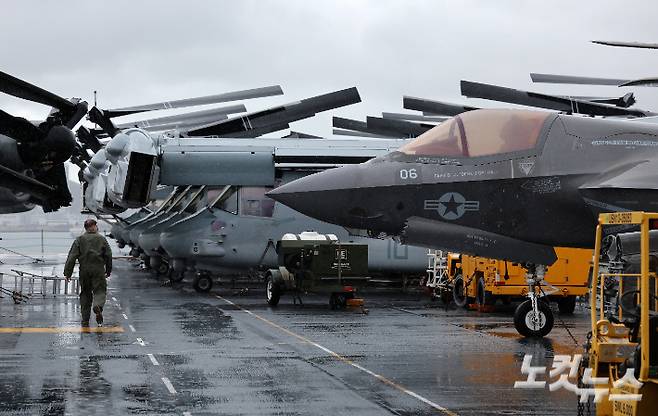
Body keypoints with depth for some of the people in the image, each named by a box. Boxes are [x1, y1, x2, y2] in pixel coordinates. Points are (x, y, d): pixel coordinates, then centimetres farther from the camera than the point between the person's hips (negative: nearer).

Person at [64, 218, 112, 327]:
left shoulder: (79, 240, 3)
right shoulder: (101, 239, 3)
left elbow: (72, 257, -2)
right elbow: (108, 255, 6)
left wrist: (68, 272, -1)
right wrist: (108, 271, 18)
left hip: (84, 270, 1)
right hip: (98, 270, -1)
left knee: (85, 293, 11)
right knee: (99, 290, 1)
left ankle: (85, 320, 10)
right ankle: (98, 306, -33)